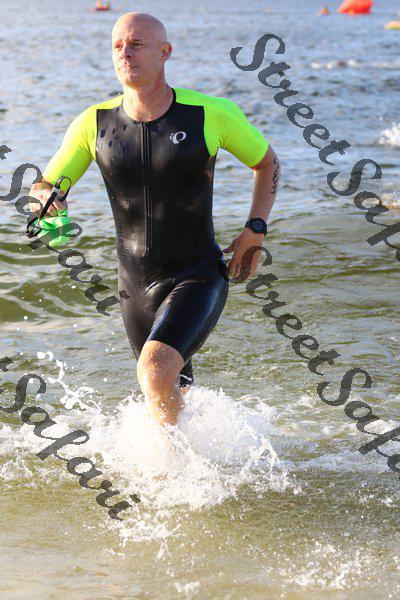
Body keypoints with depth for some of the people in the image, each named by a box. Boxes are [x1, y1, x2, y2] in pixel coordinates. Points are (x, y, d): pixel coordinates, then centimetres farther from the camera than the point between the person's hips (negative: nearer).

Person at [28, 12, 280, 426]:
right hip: (135, 285, 4)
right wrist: (44, 197, -23)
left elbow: (267, 162, 6)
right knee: (172, 394, 19)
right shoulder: (94, 124, -4)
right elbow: (43, 187, 2)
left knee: (155, 370, -28)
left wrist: (254, 231, -5)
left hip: (198, 278, -4)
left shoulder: (211, 115, -11)